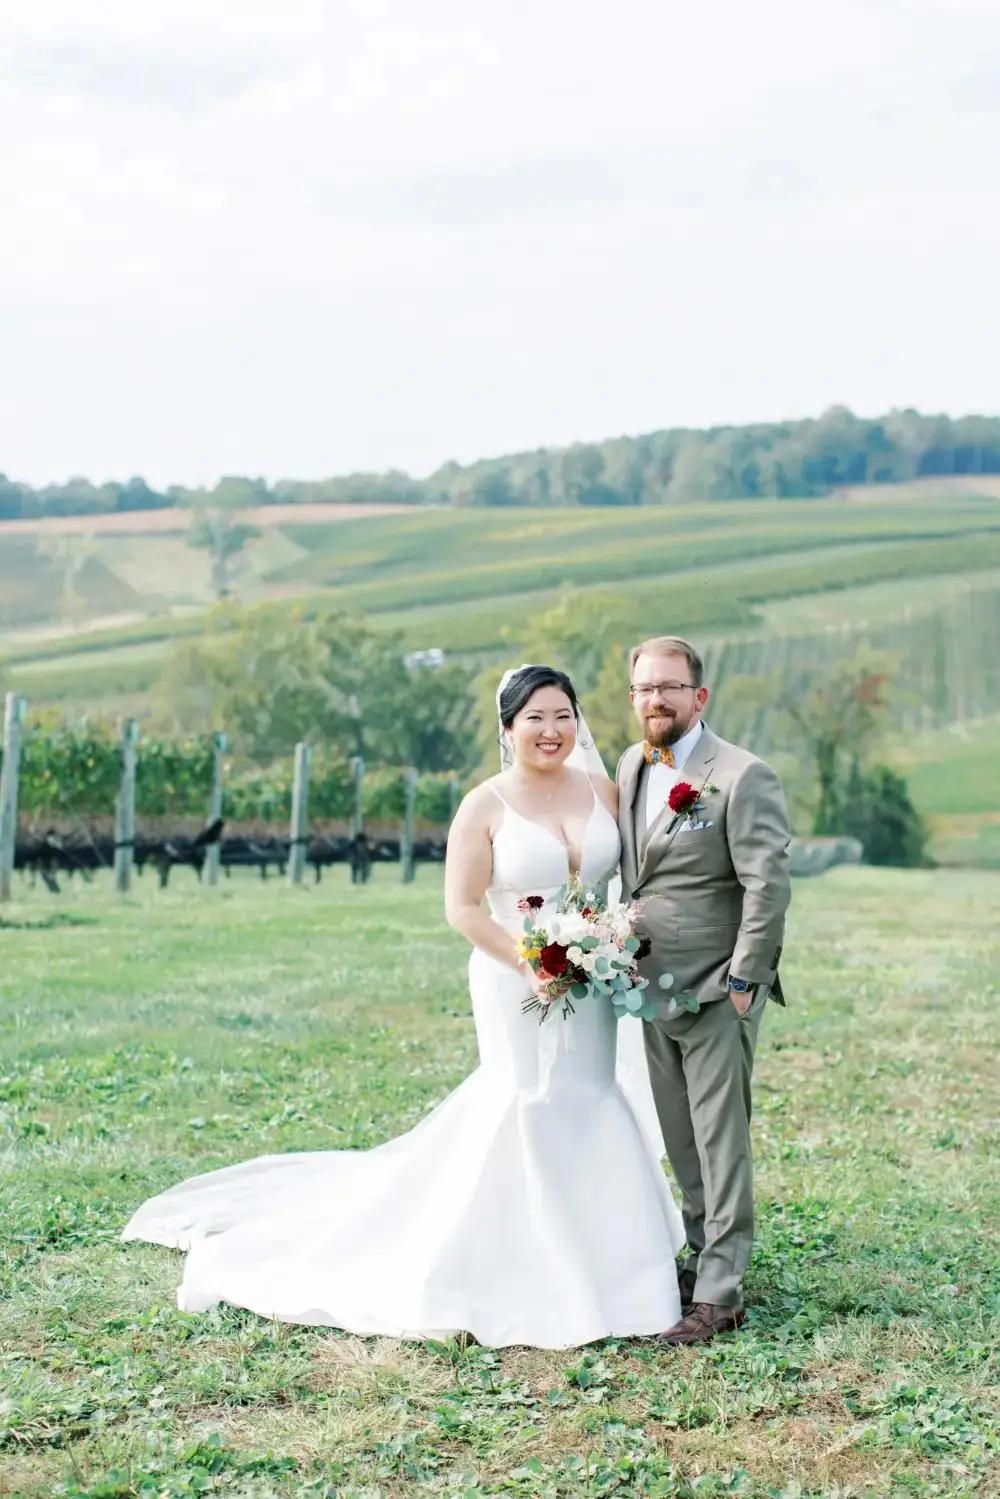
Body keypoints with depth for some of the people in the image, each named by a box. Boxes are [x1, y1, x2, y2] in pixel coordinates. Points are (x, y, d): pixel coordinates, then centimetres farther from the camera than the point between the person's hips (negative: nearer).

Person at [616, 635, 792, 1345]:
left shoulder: (744, 777, -14)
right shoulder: (631, 766, 8)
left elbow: (768, 885, -17)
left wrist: (742, 982, -17)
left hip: (716, 994, -7)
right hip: (655, 992, 7)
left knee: (721, 1145, -2)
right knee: (684, 1146, 15)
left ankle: (720, 1293, 5)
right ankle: (705, 1256, 28)